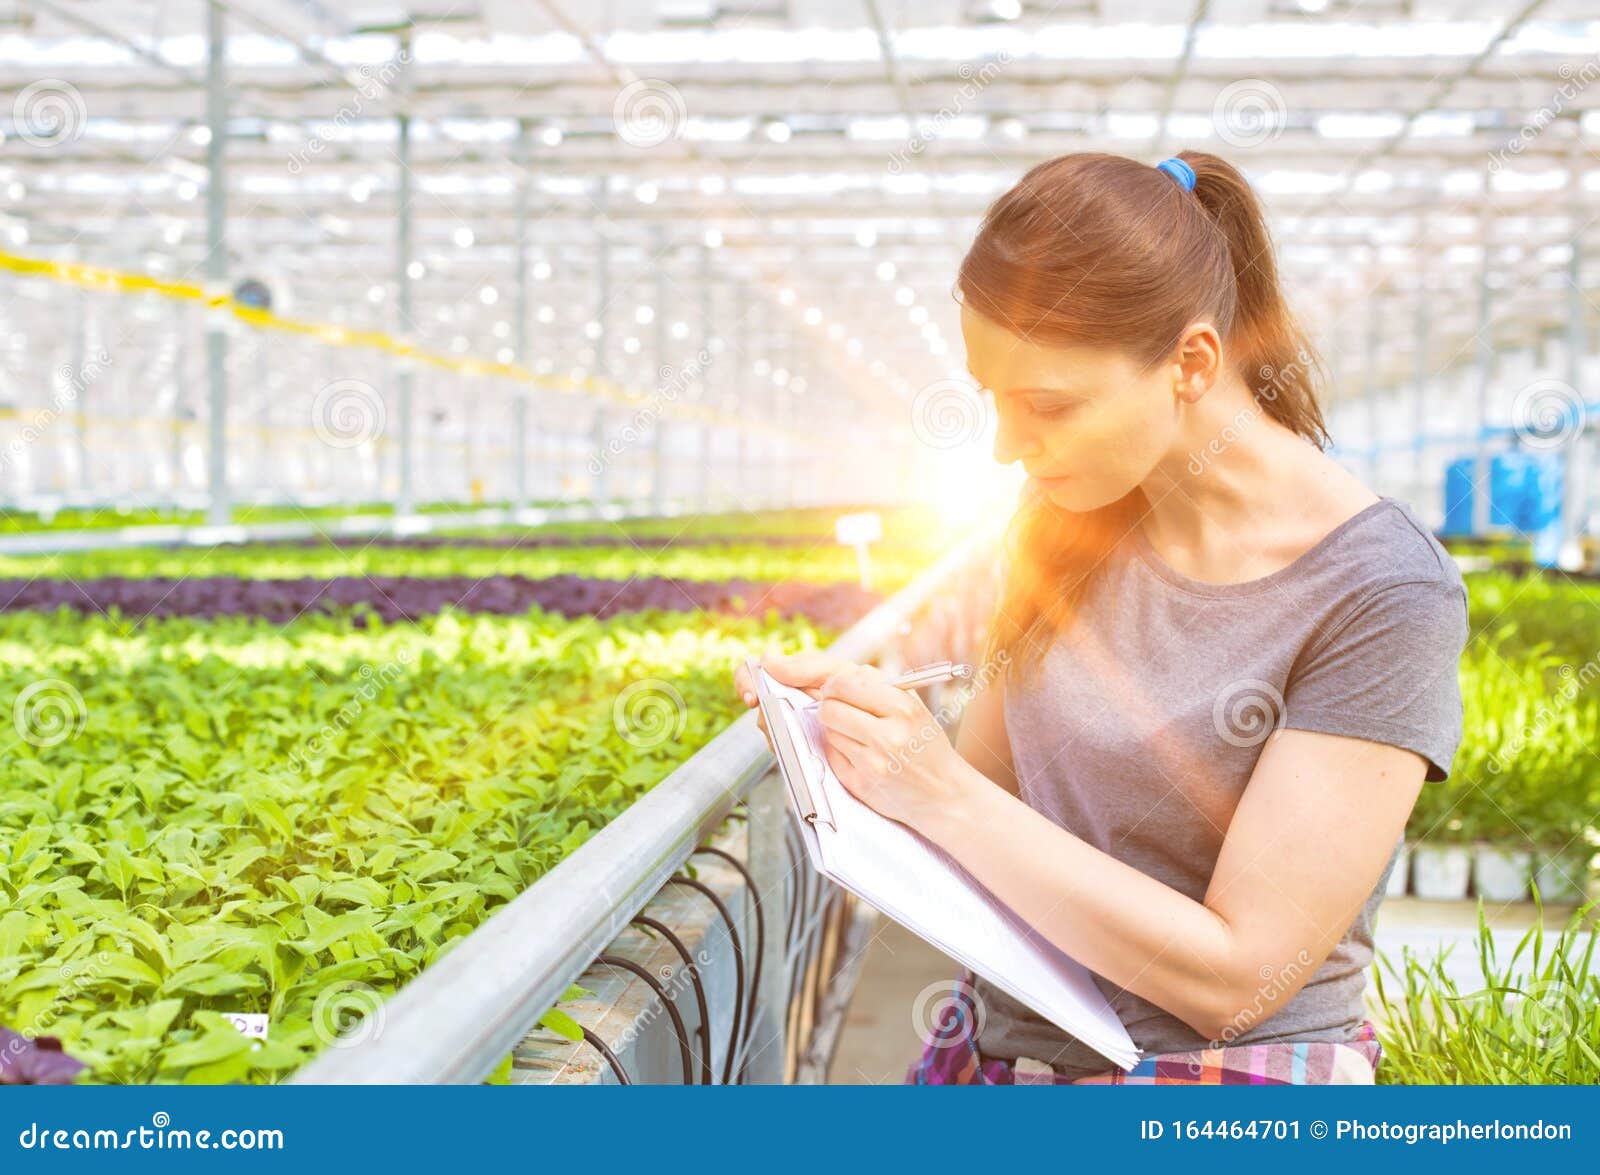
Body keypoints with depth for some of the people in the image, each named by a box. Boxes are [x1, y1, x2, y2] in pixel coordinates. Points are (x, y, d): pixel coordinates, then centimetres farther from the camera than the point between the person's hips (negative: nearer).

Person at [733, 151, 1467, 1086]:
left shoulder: (1384, 592, -15)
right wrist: (857, 717, -6)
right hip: (996, 1051, 6)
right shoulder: (1074, 515, 4)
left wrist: (945, 797, -21)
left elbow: (1234, 977, -17)